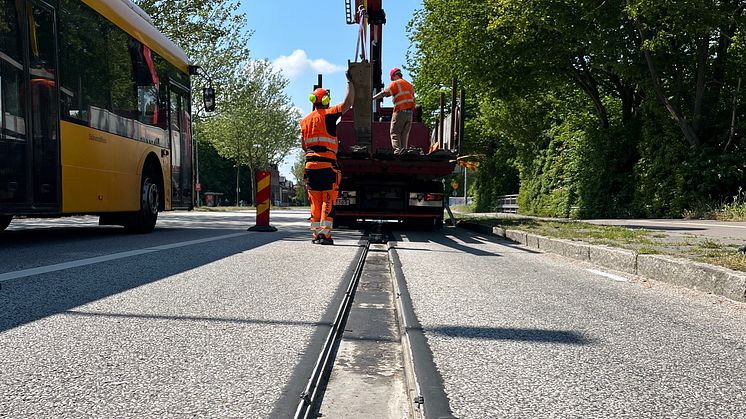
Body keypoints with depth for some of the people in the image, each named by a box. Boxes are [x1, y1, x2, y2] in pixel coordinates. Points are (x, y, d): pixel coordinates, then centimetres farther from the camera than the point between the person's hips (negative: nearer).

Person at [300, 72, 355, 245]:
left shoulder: (305, 120, 15)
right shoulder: (328, 114, -2)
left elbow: (304, 146, 18)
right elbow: (348, 102, 0)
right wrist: (350, 82, 11)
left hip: (310, 164, 6)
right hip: (327, 165, -5)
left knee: (315, 202, 9)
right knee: (328, 201, -4)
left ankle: (316, 234, 10)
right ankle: (325, 234, -9)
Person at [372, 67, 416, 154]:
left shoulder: (396, 83, -1)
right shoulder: (409, 85, 21)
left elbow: (384, 93, -9)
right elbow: (413, 99, 19)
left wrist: (372, 98, -5)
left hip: (400, 112, -7)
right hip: (410, 112, 7)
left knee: (394, 132, -4)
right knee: (404, 134, 9)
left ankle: (397, 151, -18)